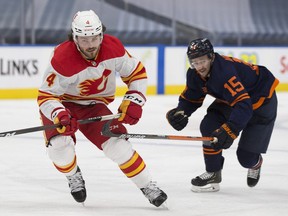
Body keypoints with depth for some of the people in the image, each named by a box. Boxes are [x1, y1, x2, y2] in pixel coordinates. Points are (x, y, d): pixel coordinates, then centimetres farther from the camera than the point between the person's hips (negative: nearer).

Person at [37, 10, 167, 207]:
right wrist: (59, 115, -45)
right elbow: (46, 96, -27)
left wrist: (133, 101, -15)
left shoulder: (113, 48, -19)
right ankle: (73, 176, 7)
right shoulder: (62, 59, -32)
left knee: (117, 144, -14)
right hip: (62, 103, -2)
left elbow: (137, 72, -4)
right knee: (59, 144, -27)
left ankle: (148, 186, 2)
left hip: (94, 106, 2)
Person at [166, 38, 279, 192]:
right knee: (208, 127, -16)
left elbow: (243, 105, -47)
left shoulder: (225, 71, -39)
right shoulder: (194, 74, -13)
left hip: (261, 100, -7)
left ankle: (255, 163, 30)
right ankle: (213, 173, 1)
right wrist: (180, 112, -20)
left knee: (246, 157, -9)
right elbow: (191, 98, 2)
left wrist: (230, 130, -58)